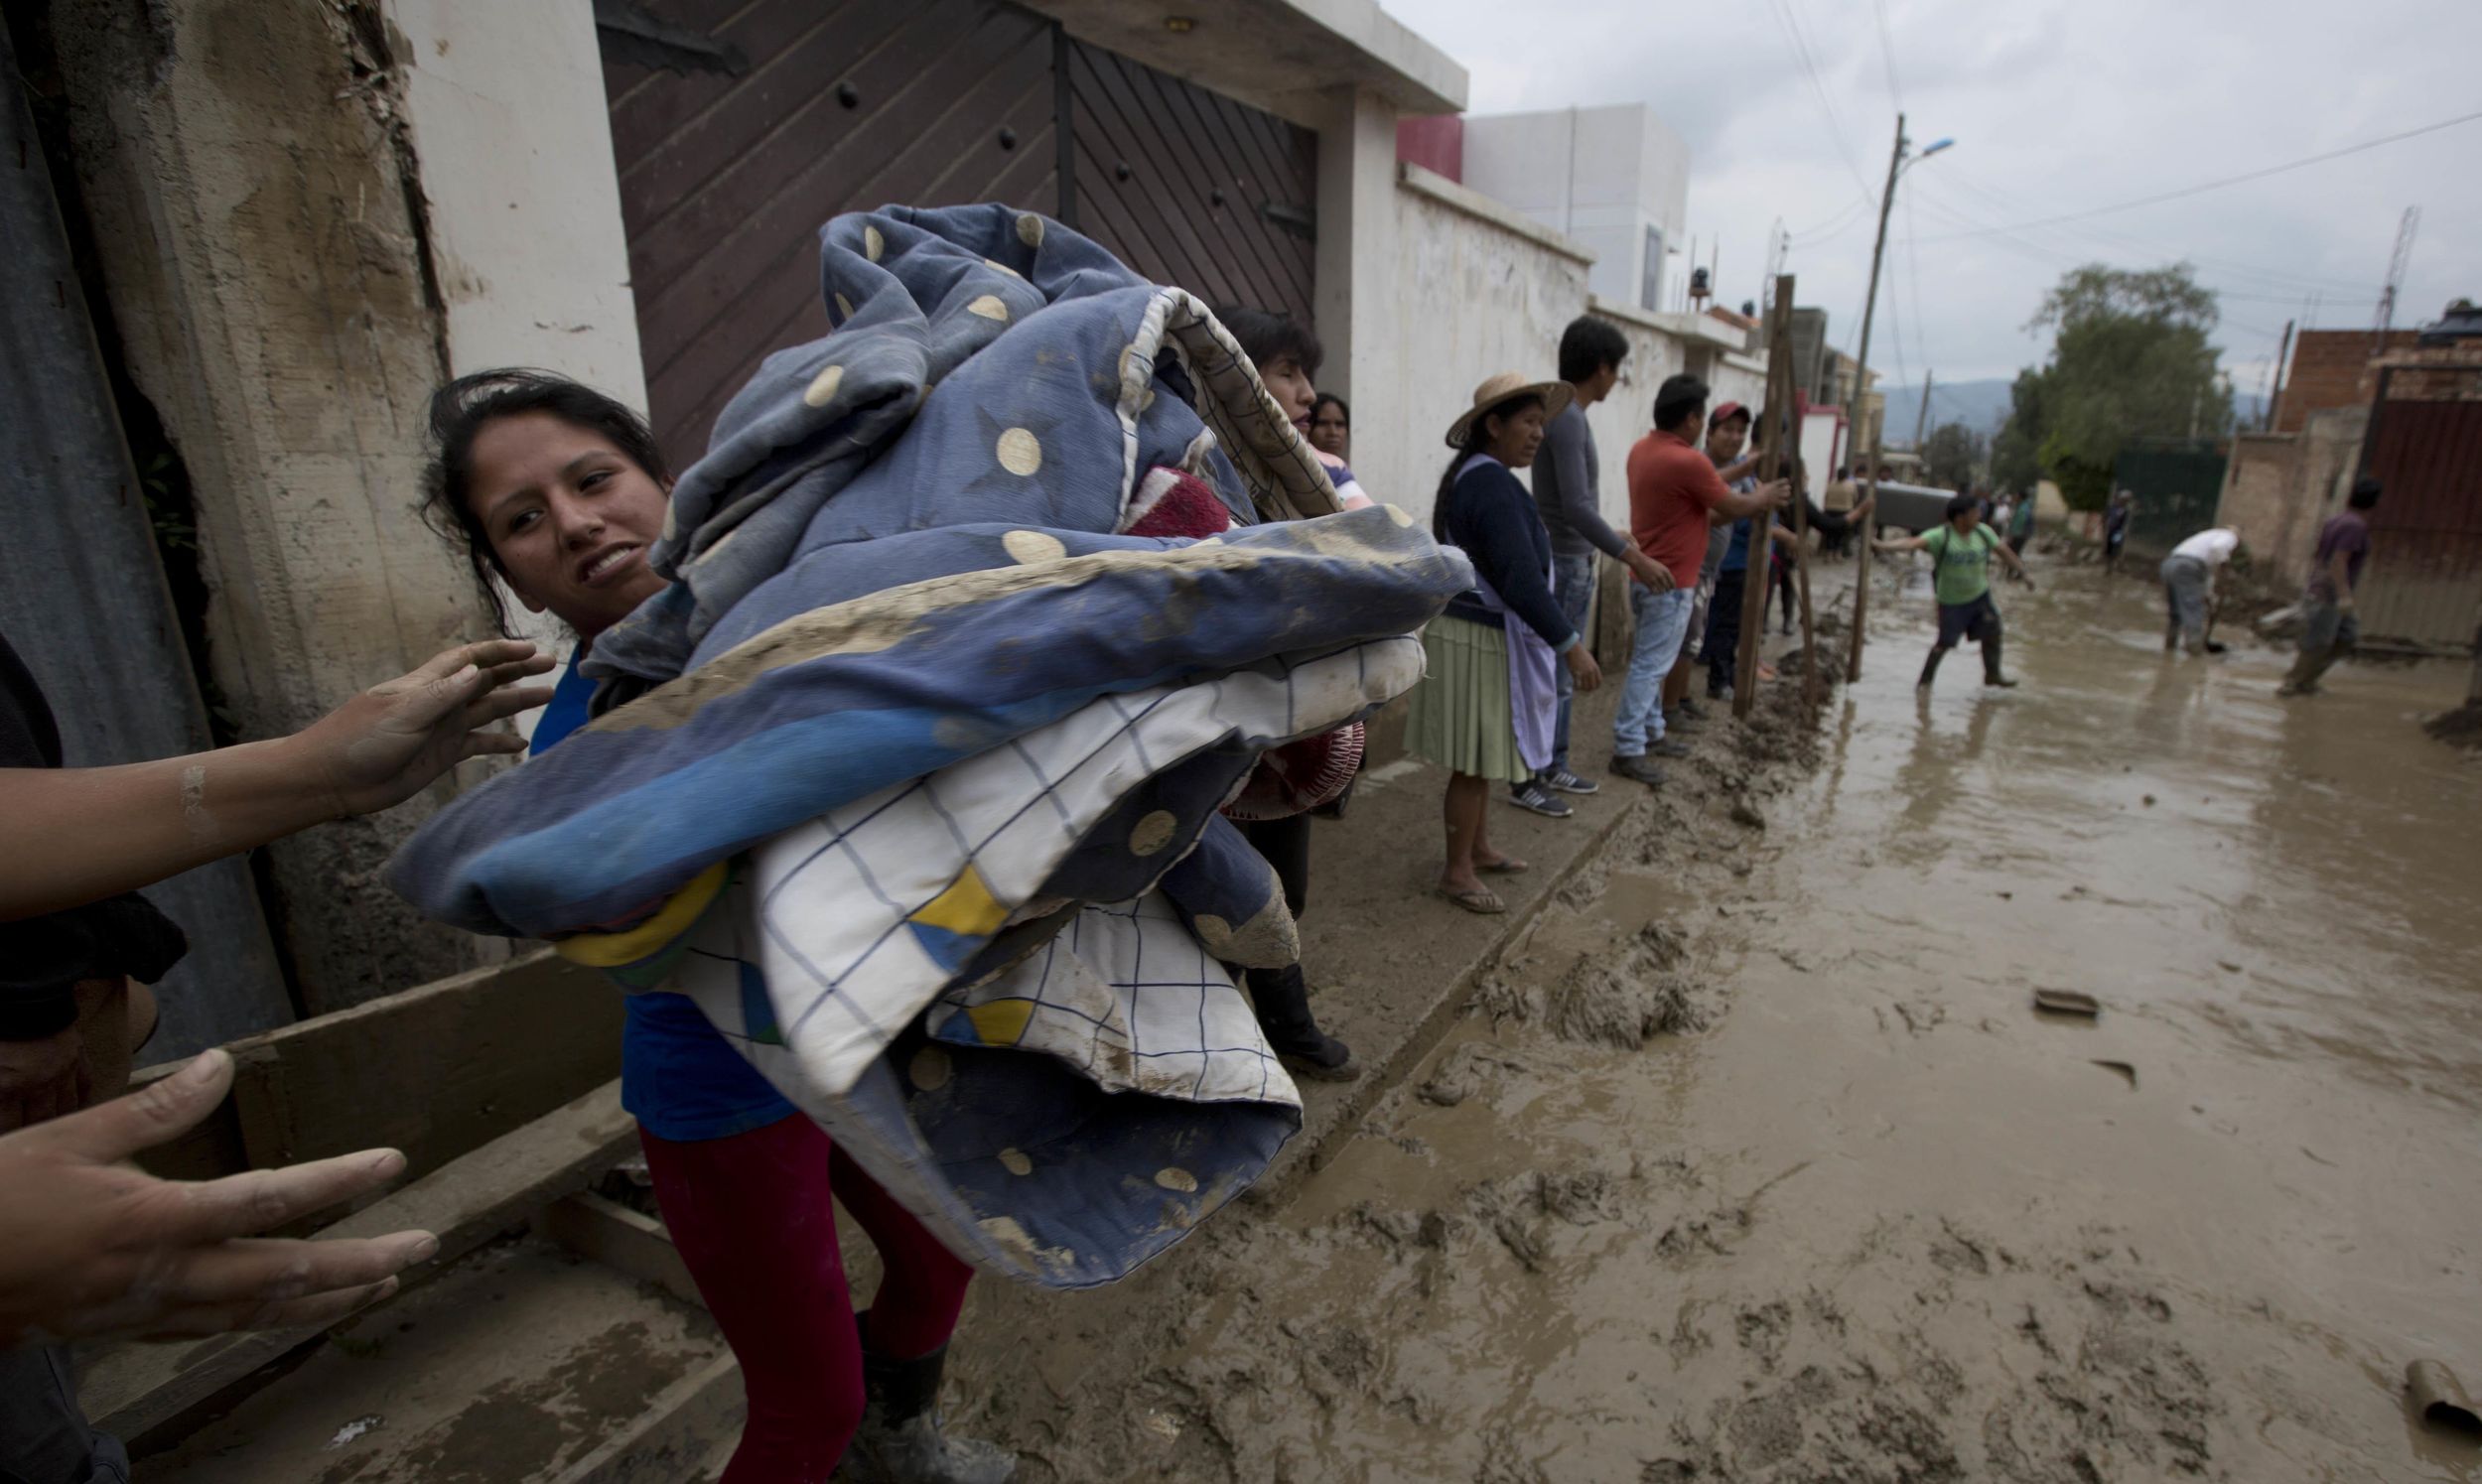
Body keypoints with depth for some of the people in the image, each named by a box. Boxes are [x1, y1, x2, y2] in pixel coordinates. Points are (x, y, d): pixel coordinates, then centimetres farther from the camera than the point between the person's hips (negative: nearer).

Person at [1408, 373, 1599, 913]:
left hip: (1475, 633, 10)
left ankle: (1479, 849, 32)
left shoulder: (1470, 477, 13)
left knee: (1481, 757, 19)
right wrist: (1570, 644, -23)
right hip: (1479, 639, -10)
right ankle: (1456, 872, 10)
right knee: (1473, 762, -1)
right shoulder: (1492, 483, -20)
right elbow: (1519, 577, -26)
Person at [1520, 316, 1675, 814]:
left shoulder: (1569, 415, 13)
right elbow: (1575, 507, -27)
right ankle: (1526, 780, 3)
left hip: (1575, 562, 10)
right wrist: (1634, 558, -28)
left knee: (1565, 675, 15)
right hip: (1561, 566, -10)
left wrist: (1619, 546, 28)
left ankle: (1554, 768, 24)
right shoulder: (1566, 418, -18)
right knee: (1551, 678, -5)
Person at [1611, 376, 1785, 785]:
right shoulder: (1689, 461, -21)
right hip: (1670, 581, -9)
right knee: (1650, 665, -6)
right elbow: (1732, 508, -6)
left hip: (1648, 574, 9)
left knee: (1651, 661, 17)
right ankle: (1627, 749, -3)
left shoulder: (1642, 450, 6)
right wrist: (1764, 497, 12)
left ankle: (1651, 733, 27)